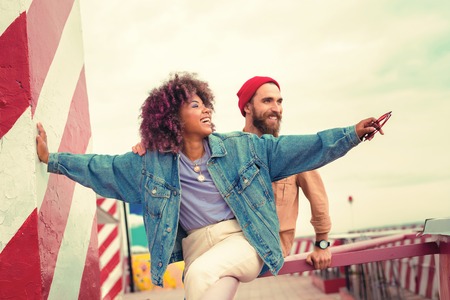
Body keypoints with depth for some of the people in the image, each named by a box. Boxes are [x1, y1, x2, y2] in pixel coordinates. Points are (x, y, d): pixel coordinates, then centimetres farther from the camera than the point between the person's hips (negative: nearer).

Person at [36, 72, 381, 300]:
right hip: (197, 248, 2)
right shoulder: (151, 164, 6)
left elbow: (294, 148, 3)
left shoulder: (240, 147, 5)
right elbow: (102, 168, 13)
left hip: (244, 241, -1)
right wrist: (52, 158, 10)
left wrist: (351, 134, -3)